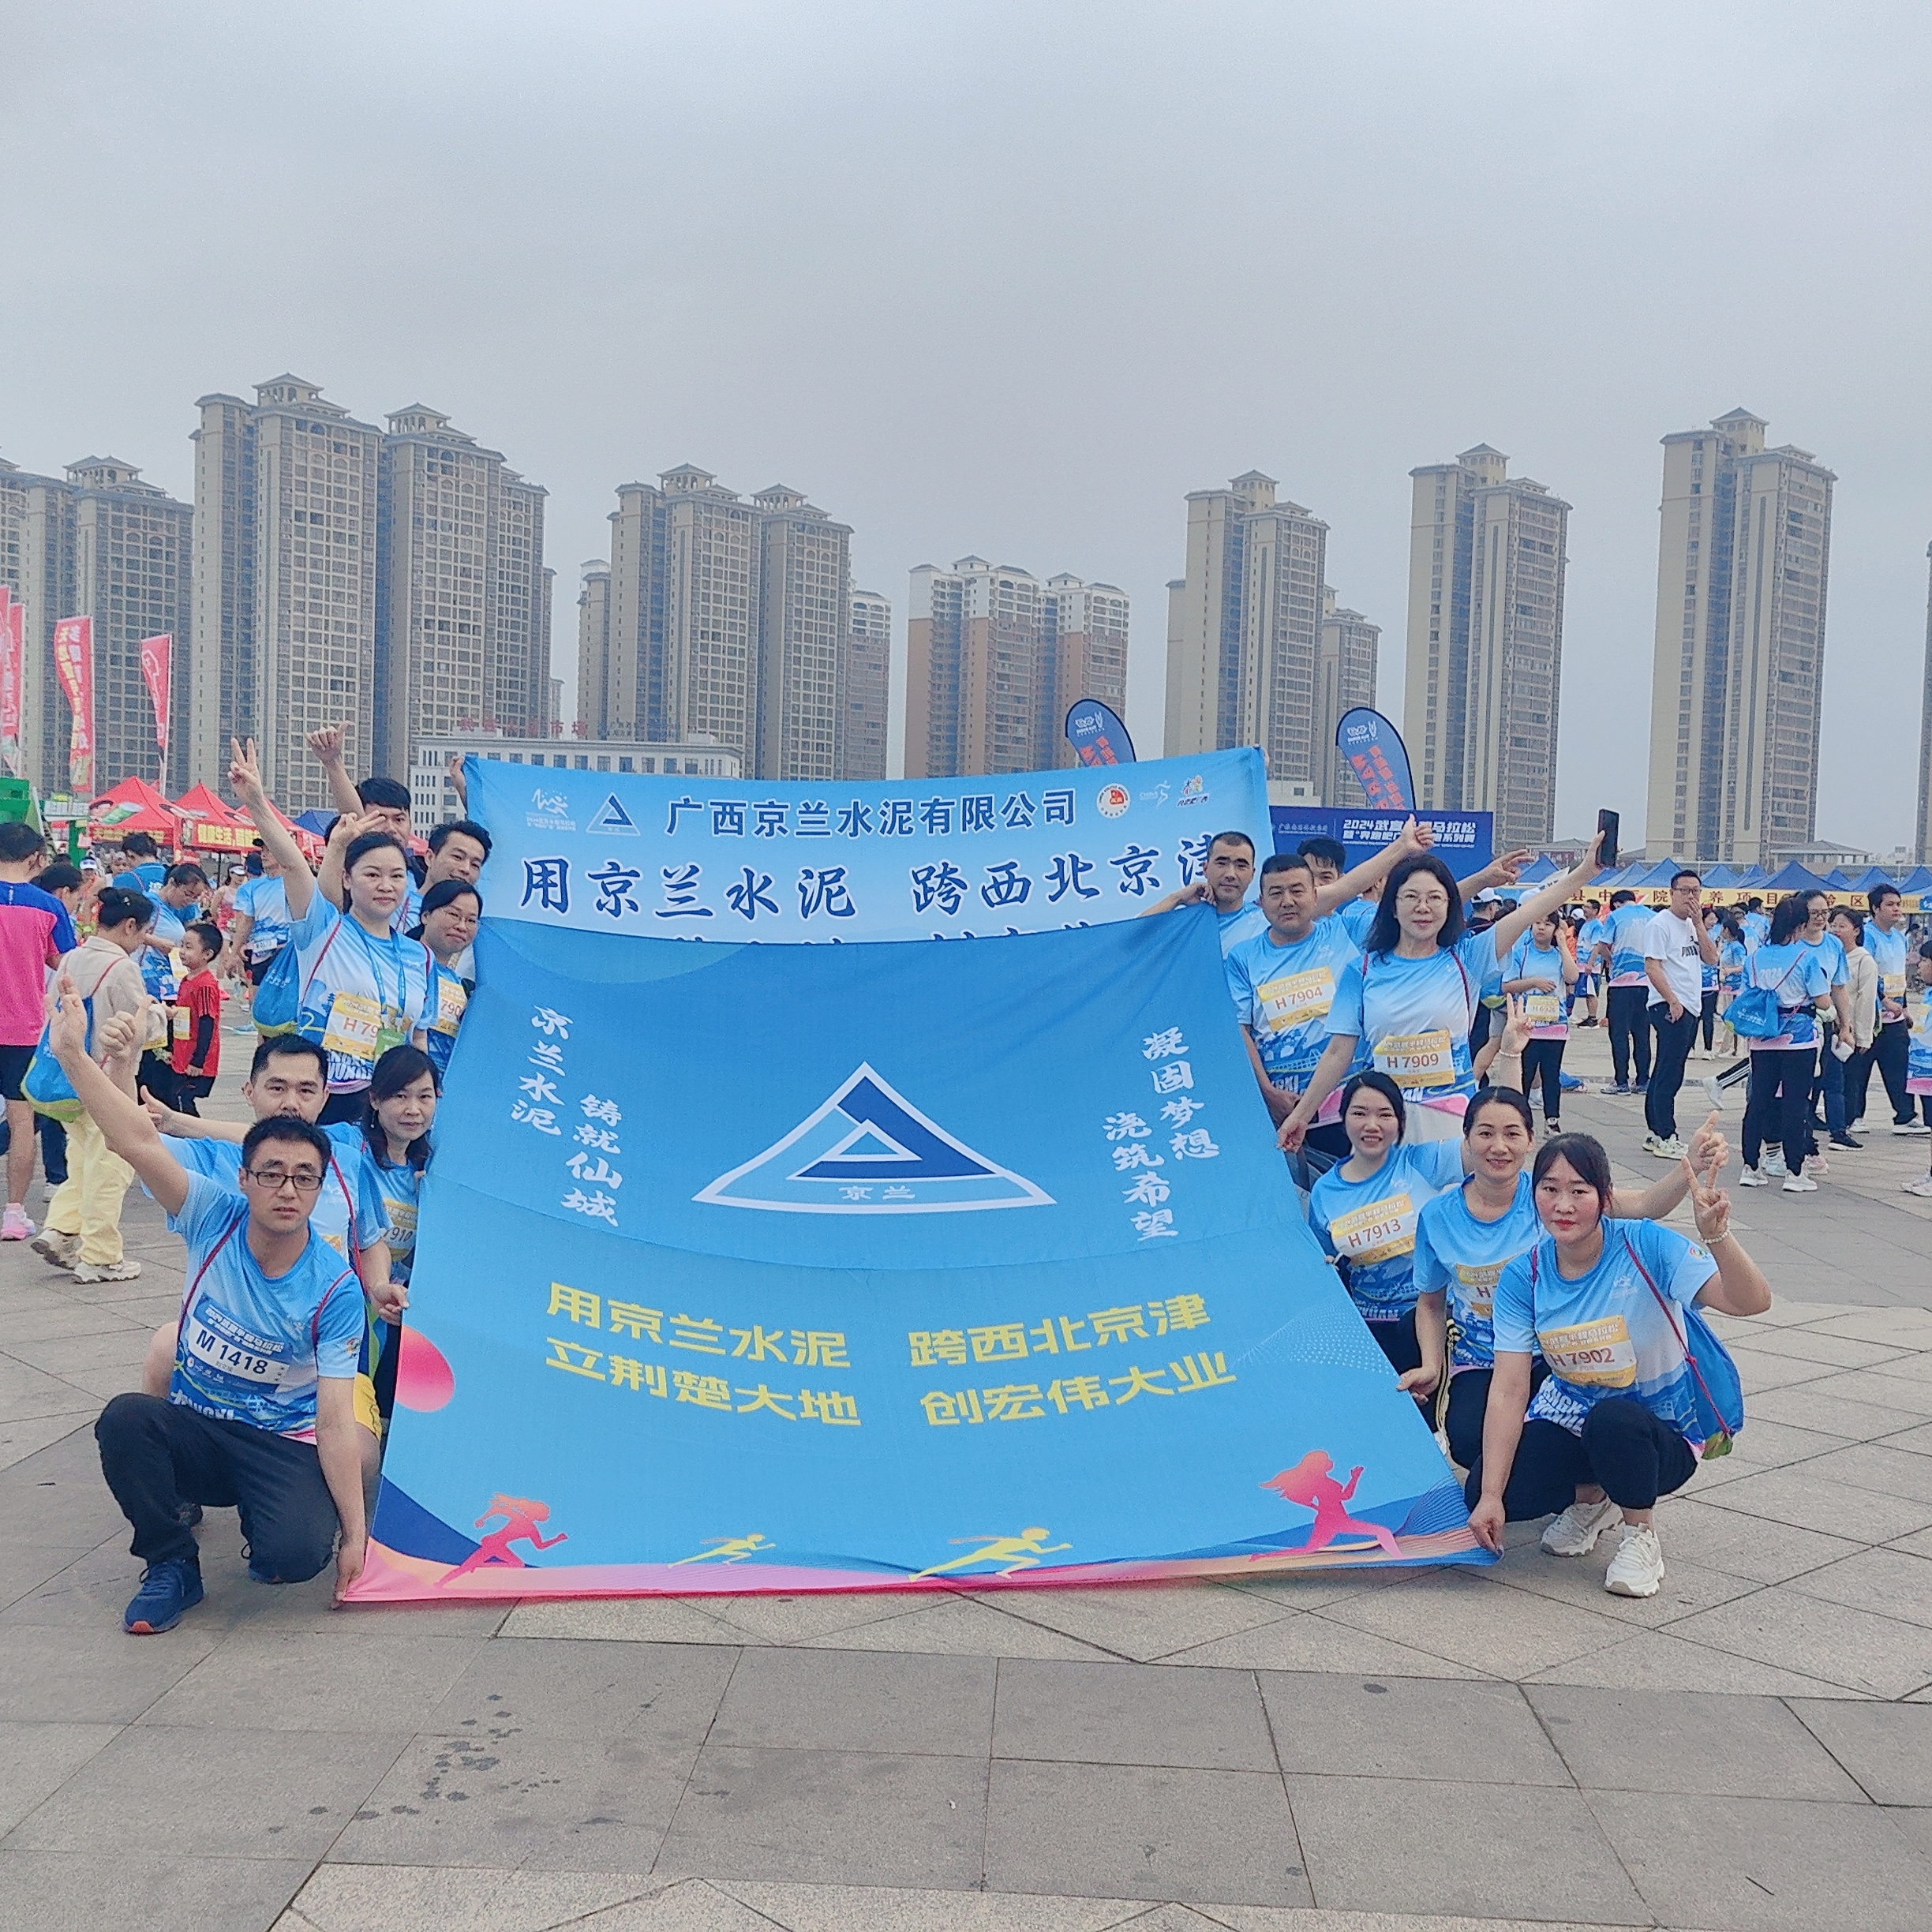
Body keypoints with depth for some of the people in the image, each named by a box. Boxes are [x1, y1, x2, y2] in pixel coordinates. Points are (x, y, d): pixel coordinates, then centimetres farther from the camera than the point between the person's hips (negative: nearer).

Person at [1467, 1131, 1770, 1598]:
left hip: (1661, 1430, -3)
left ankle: (1640, 1535, -7)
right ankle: (1590, 1497, 14)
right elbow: (1508, 1390, -16)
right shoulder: (1522, 1277, -11)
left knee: (1612, 1420, -38)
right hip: (1569, 1414, 4)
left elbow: (1751, 1302, -32)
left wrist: (1716, 1234, -52)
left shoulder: (1646, 1247, -20)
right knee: (1479, 1494, -19)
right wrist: (1490, 1496, -22)